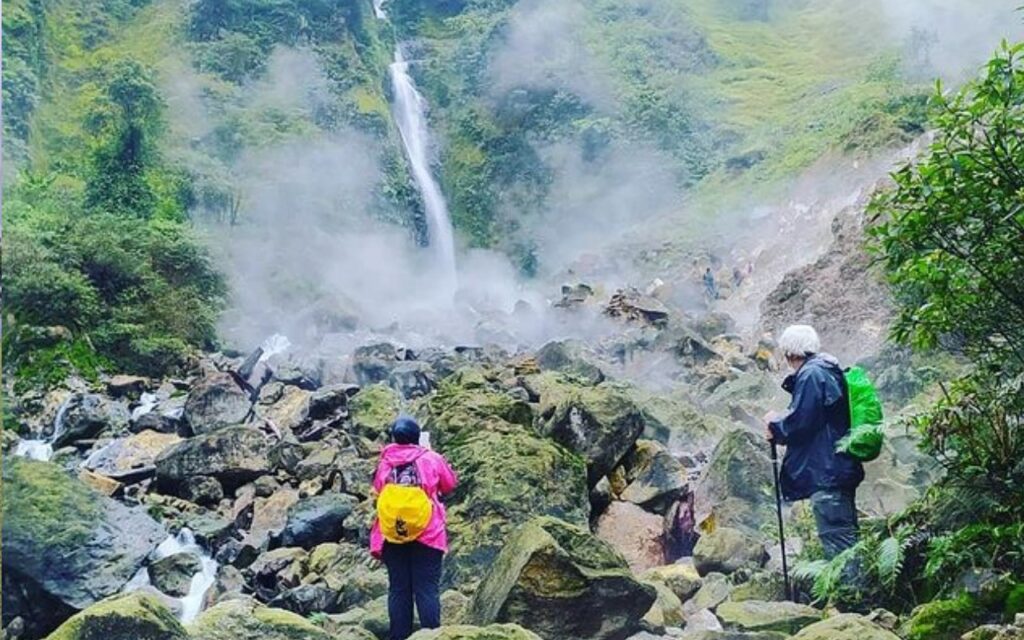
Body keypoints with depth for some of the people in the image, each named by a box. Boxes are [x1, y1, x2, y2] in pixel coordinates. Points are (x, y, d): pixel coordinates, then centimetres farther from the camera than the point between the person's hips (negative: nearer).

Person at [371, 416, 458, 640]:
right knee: (427, 588, 0)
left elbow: (377, 494, 13)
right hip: (427, 533, -2)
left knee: (398, 589, 8)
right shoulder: (431, 459, -3)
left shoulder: (385, 463, 2)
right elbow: (450, 485, 11)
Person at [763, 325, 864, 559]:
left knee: (837, 541, -9)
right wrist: (780, 432, 18)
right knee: (846, 536, 15)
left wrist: (775, 424, -1)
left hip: (825, 473, -11)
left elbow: (799, 422, -19)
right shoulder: (828, 371, 17)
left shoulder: (811, 375, -14)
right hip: (840, 468, 11)